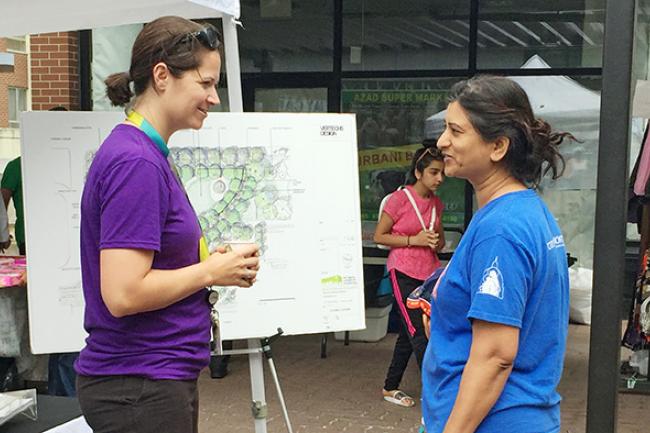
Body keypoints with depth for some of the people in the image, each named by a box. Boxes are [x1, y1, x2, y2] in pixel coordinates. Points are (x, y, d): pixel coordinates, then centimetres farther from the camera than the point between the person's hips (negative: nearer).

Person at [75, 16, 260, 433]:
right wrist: (210, 271, -13)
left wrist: (211, 260, 3)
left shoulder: (148, 155, 9)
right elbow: (123, 294, -25)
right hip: (138, 388, -10)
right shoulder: (135, 163, -20)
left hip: (165, 376, 10)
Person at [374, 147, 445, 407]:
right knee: (418, 333, -10)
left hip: (428, 273, 7)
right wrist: (414, 240, -17)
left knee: (409, 332, 13)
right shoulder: (399, 199, -11)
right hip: (403, 273, -7)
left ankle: (390, 388, 26)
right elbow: (379, 236, -8)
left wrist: (437, 243, -4)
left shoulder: (436, 203, 8)